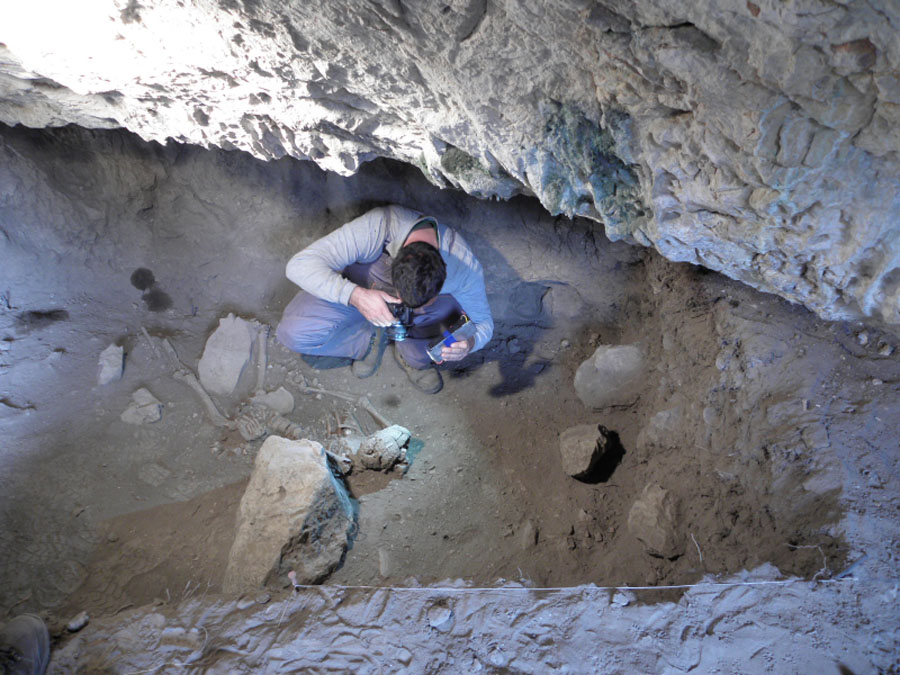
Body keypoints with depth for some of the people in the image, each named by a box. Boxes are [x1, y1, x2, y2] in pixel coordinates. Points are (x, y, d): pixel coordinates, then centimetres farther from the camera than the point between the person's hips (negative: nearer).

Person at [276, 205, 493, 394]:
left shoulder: (465, 264, -33)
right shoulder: (375, 227, -40)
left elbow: (484, 323, -17)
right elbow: (300, 265, -40)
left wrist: (469, 343, -42)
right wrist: (355, 295, -55)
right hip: (361, 288, 0)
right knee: (293, 333, -23)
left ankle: (413, 356, -3)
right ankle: (372, 339, 0)